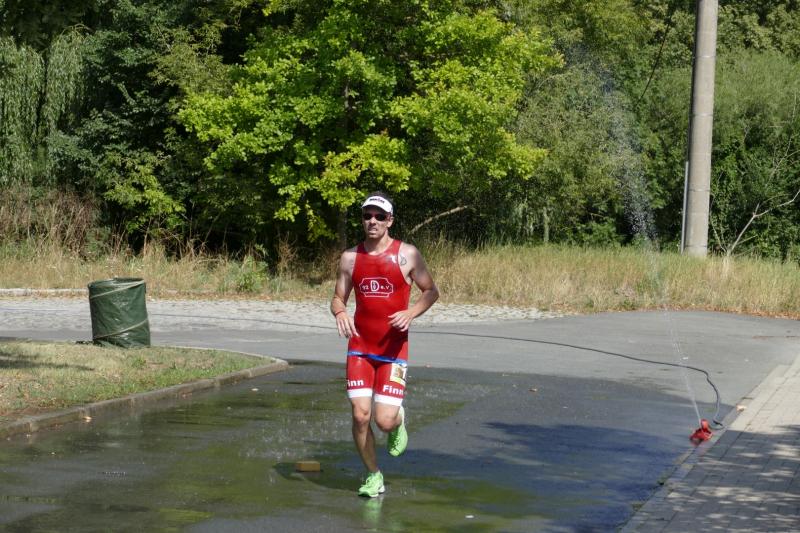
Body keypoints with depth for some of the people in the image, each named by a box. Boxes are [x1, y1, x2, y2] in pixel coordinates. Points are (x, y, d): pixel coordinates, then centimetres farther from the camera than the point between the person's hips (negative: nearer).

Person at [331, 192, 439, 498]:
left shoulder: (407, 255, -4)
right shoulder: (350, 258, 4)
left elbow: (431, 291, 4)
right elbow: (338, 298, 10)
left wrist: (410, 314, -15)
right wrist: (340, 312, -14)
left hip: (394, 349, -2)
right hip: (359, 347, 2)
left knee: (385, 420, -11)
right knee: (360, 415, -6)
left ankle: (399, 422, 28)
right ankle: (373, 475, 14)